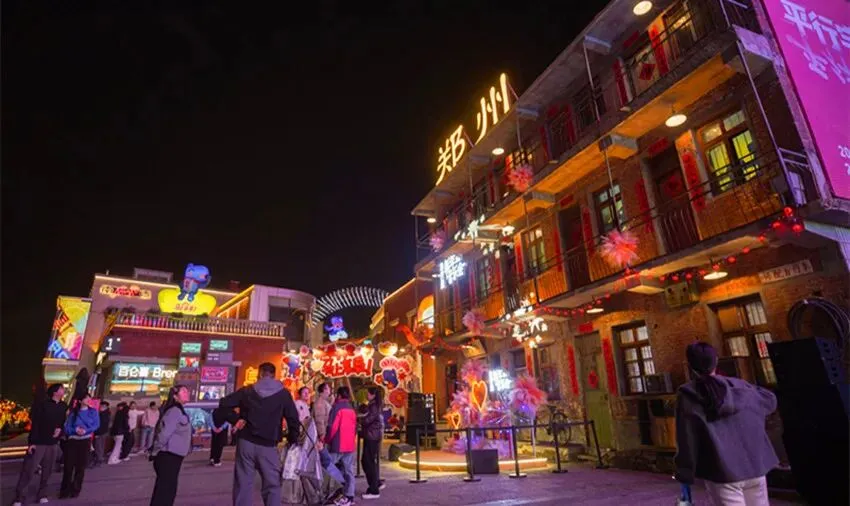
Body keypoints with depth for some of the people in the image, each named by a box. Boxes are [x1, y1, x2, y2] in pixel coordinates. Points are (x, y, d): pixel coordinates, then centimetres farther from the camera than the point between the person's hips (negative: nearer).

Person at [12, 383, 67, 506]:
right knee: (28, 470, -4)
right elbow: (35, 424, -11)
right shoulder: (42, 405, -8)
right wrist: (32, 442, -15)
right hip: (38, 442, -4)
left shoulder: (63, 406, 8)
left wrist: (60, 428, -3)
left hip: (52, 444, 4)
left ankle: (42, 495, 18)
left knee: (47, 471, 7)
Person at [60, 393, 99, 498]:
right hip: (72, 440, 0)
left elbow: (96, 425, -5)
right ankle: (65, 491, 9)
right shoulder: (73, 412, 4)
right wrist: (75, 429, -19)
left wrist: (86, 430, -19)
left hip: (85, 441, 0)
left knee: (81, 466, 5)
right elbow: (67, 426, -2)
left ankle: (75, 490, 16)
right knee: (68, 465, -3)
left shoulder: (93, 412, 4)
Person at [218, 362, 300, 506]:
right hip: (268, 446, -1)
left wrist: (236, 419, 7)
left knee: (243, 484, 10)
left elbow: (224, 404, 1)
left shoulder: (247, 391, 4)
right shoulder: (283, 393, -1)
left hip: (246, 442, 2)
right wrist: (292, 441, 7)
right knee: (272, 485, 7)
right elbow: (293, 419, -5)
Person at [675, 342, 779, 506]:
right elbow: (770, 400, 20)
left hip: (721, 472, -4)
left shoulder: (688, 396, -10)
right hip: (753, 465, 4)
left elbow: (686, 440, -10)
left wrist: (685, 473, -1)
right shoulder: (738, 386, 1)